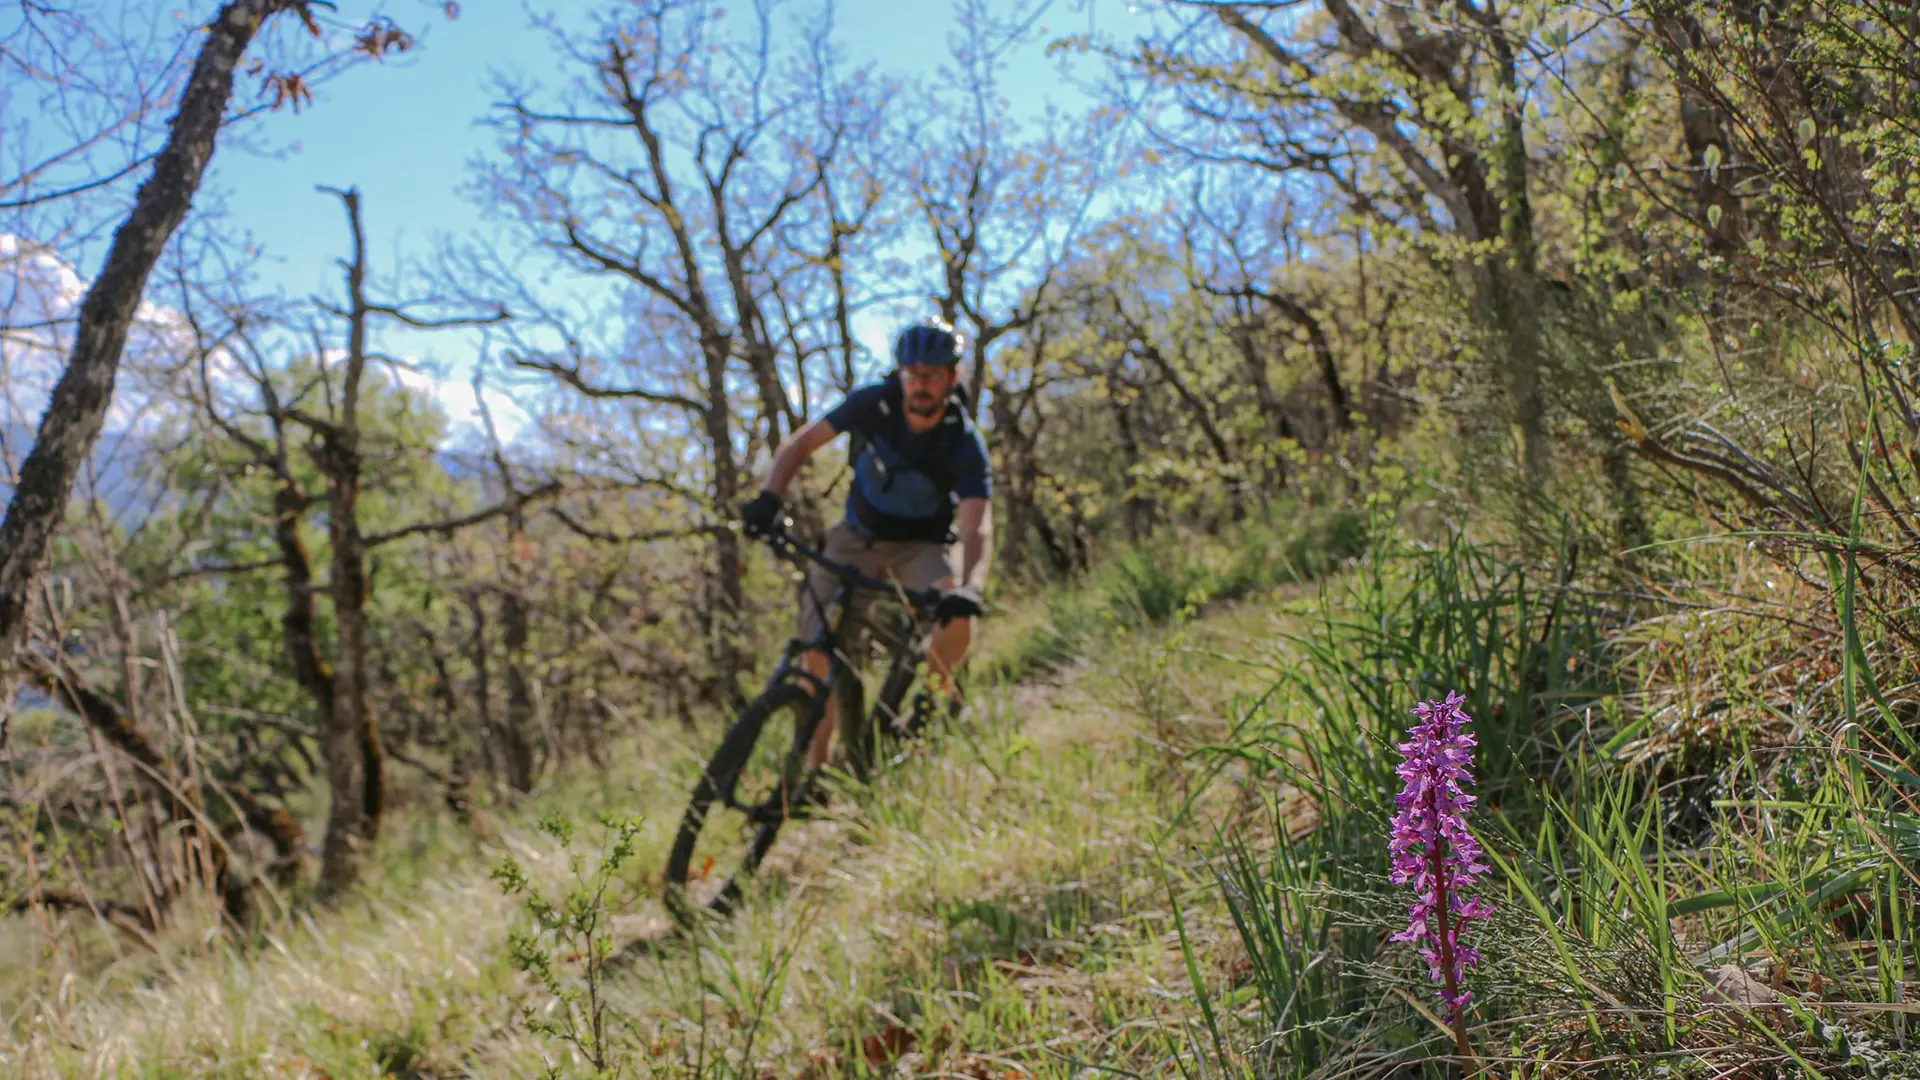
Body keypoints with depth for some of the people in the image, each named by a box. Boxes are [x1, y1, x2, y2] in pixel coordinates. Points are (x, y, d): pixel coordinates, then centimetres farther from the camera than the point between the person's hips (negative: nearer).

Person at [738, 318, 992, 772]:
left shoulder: (964, 442, -24)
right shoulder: (875, 403, -19)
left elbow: (978, 527, -33)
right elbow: (800, 443, -14)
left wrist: (970, 589, -52)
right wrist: (769, 499, -31)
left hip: (922, 543, -2)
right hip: (859, 538, 2)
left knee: (957, 619, -31)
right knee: (819, 648, -11)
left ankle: (931, 698, -2)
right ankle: (815, 764, 4)